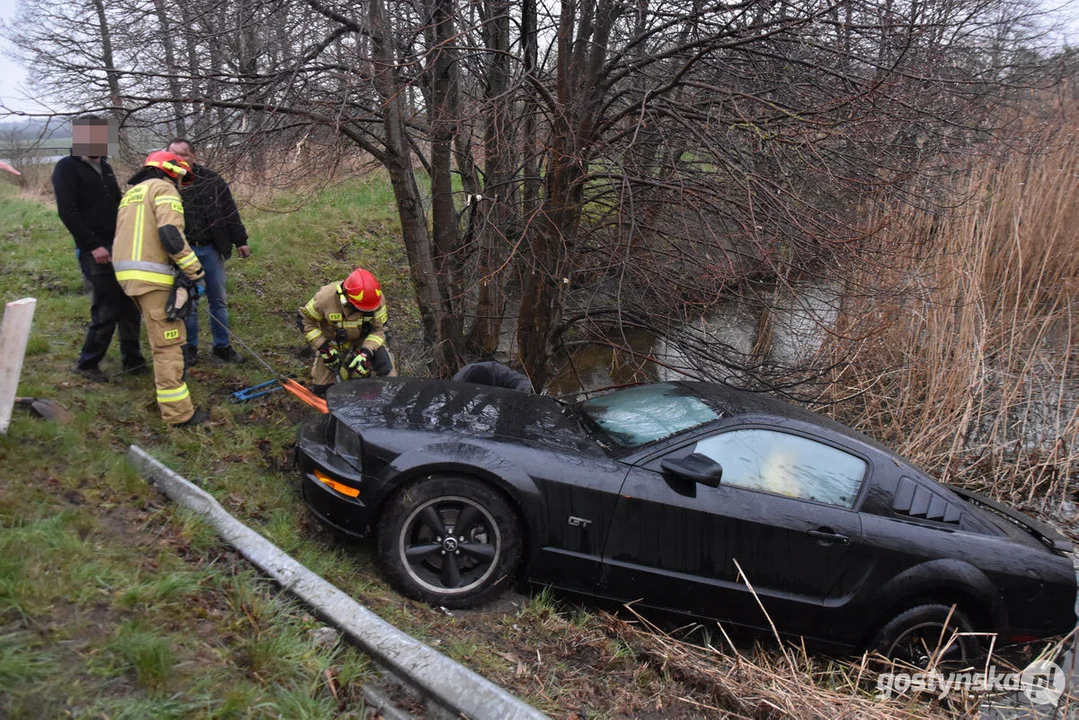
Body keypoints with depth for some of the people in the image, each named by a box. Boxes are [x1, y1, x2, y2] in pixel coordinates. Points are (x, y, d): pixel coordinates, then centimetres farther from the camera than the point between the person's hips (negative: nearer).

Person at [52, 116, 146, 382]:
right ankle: (87, 364, 10)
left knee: (130, 306, 8)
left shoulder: (105, 167, 18)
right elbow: (68, 212, -13)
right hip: (95, 250, -7)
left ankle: (132, 360, 18)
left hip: (120, 246, 7)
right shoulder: (67, 168, -5)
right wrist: (93, 245, -19)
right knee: (106, 310, -7)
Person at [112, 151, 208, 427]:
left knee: (162, 337, 25)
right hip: (151, 276, -9)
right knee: (168, 343, -9)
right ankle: (177, 412, -8)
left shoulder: (131, 193, 28)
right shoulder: (163, 189, -1)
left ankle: (169, 383, 39)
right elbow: (170, 233, -17)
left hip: (126, 272, 9)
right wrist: (195, 270, -12)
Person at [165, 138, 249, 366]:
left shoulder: (212, 180, 1)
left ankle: (222, 345, 22)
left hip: (212, 249, 1)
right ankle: (190, 347, 20)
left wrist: (240, 241, 5)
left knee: (218, 300, 9)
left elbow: (230, 212, 6)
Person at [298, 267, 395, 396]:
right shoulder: (326, 297, -31)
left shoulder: (377, 299, -28)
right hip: (333, 344, 0)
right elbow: (305, 320, -16)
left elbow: (379, 329, -17)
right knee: (320, 388, 1)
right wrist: (323, 347, -21)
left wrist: (366, 352, -33)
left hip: (364, 340, 0)